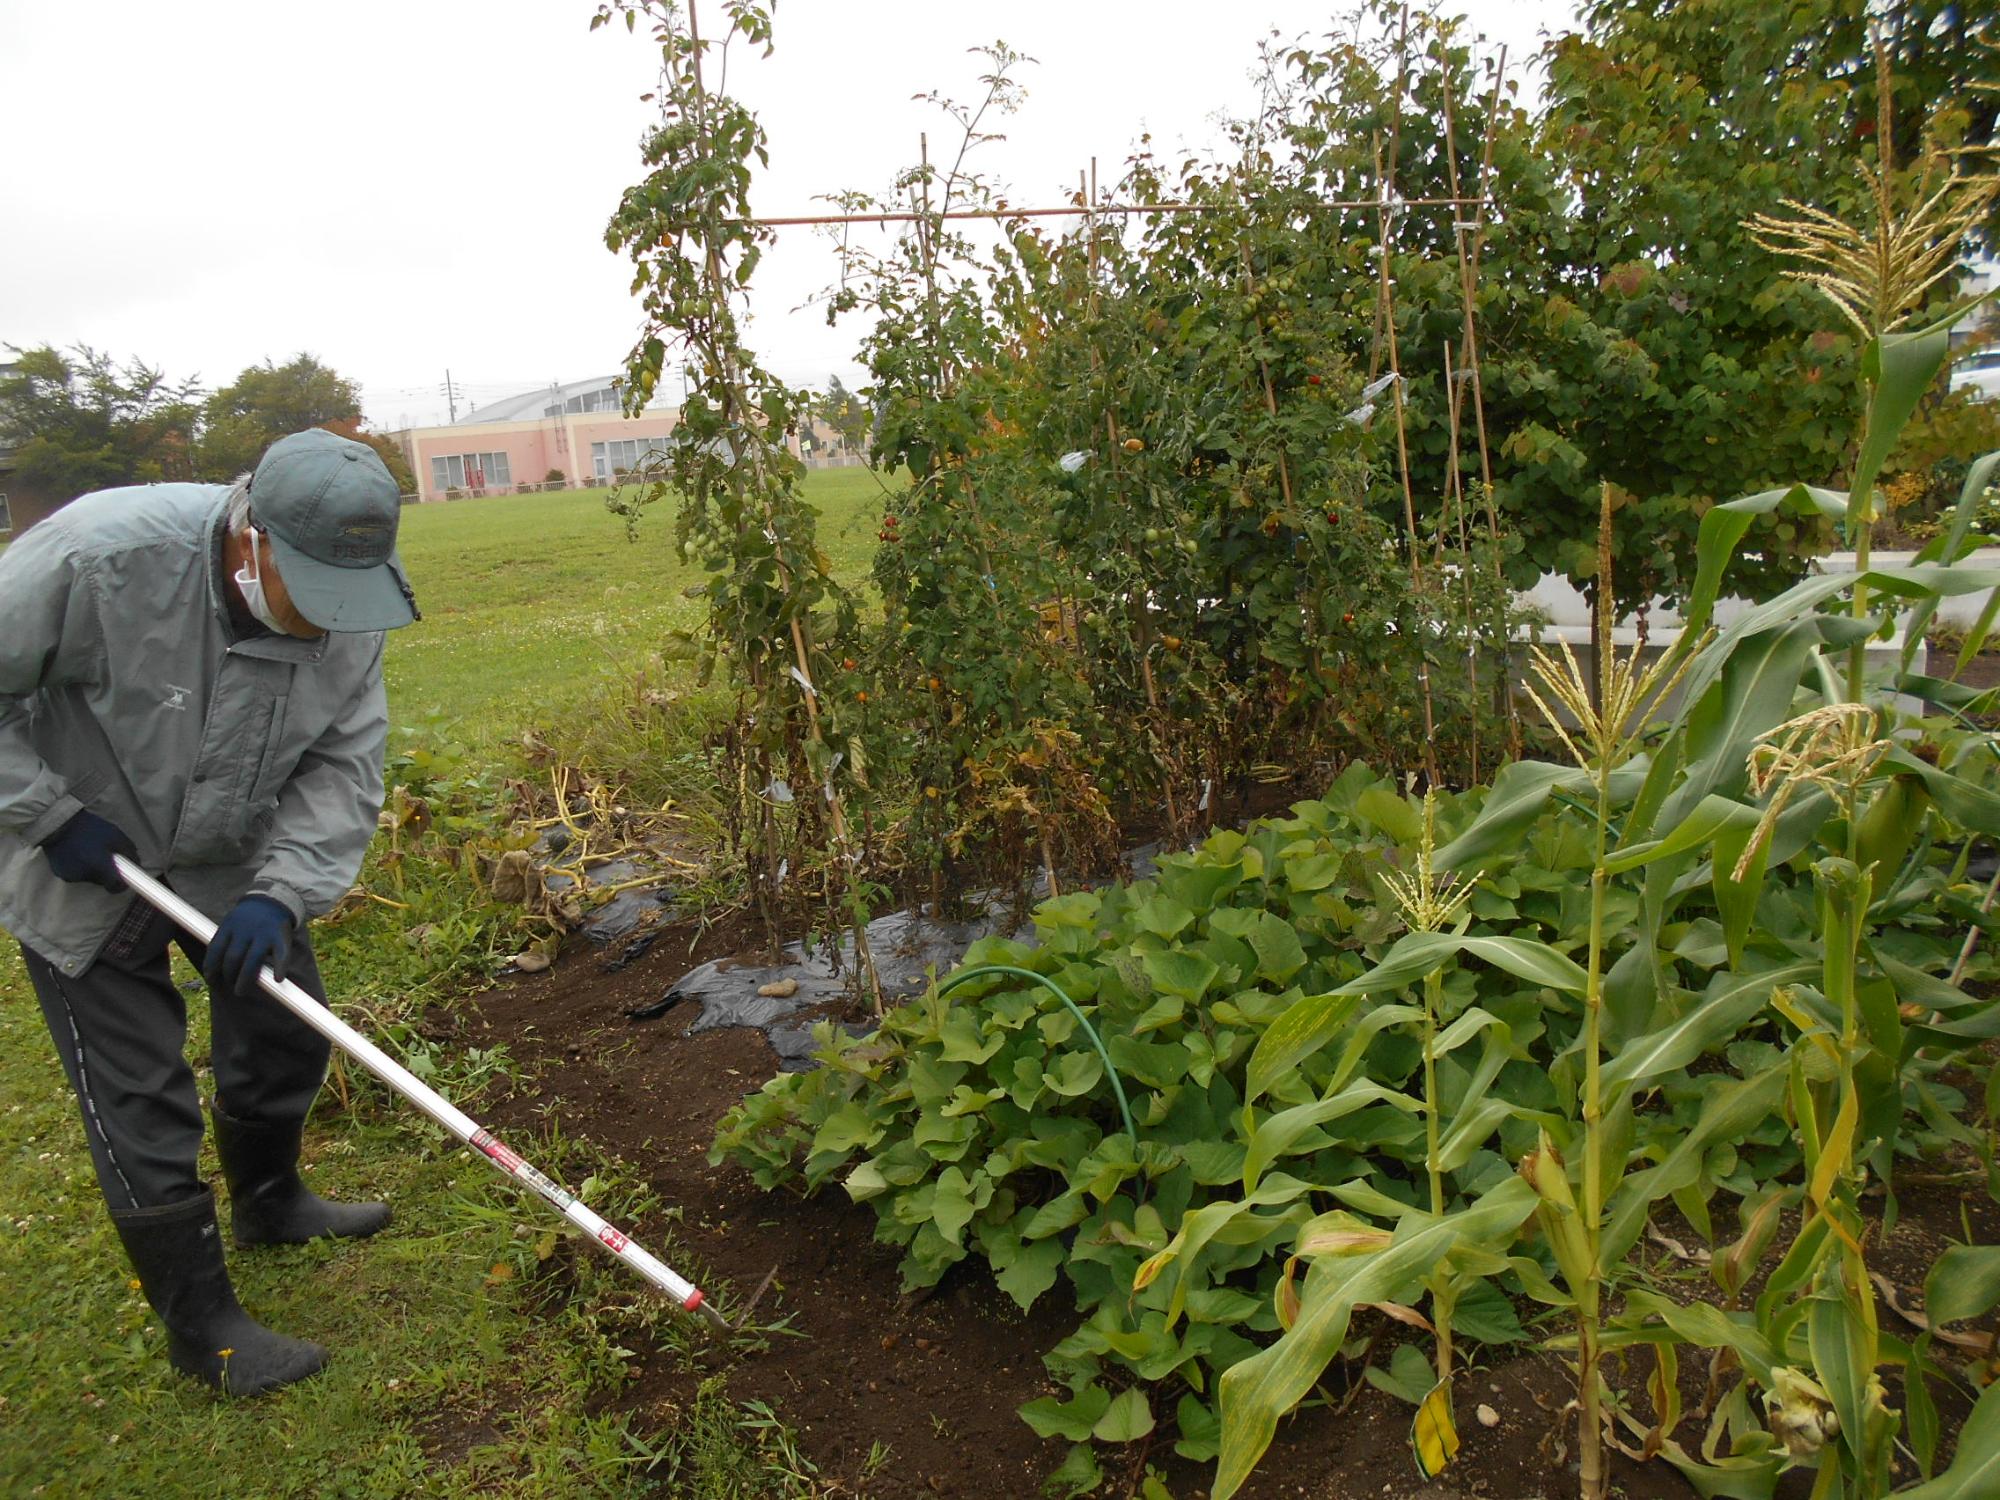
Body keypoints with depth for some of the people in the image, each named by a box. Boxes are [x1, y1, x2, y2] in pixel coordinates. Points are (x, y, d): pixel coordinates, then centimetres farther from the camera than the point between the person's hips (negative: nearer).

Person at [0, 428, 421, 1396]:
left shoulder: (349, 616, -18)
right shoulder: (99, 553, -33)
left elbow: (343, 769, -13)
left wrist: (280, 893, -25)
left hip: (234, 864, 5)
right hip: (85, 875, -5)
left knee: (286, 1033, 16)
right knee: (141, 1098, 1)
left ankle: (269, 1203, 46)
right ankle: (201, 1327, 17)